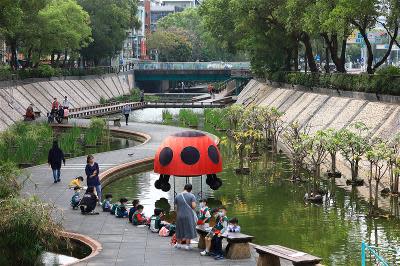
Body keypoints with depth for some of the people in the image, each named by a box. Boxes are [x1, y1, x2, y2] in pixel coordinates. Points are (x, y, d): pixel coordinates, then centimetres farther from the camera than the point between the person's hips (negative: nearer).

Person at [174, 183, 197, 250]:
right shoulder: (191, 196, -6)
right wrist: (191, 209, 8)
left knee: (180, 230, 16)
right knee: (189, 230, 5)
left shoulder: (177, 196, 3)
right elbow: (194, 206, -13)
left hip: (179, 215, 3)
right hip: (189, 215, -3)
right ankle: (187, 245, 6)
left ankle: (178, 244, 26)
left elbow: (176, 206, 4)